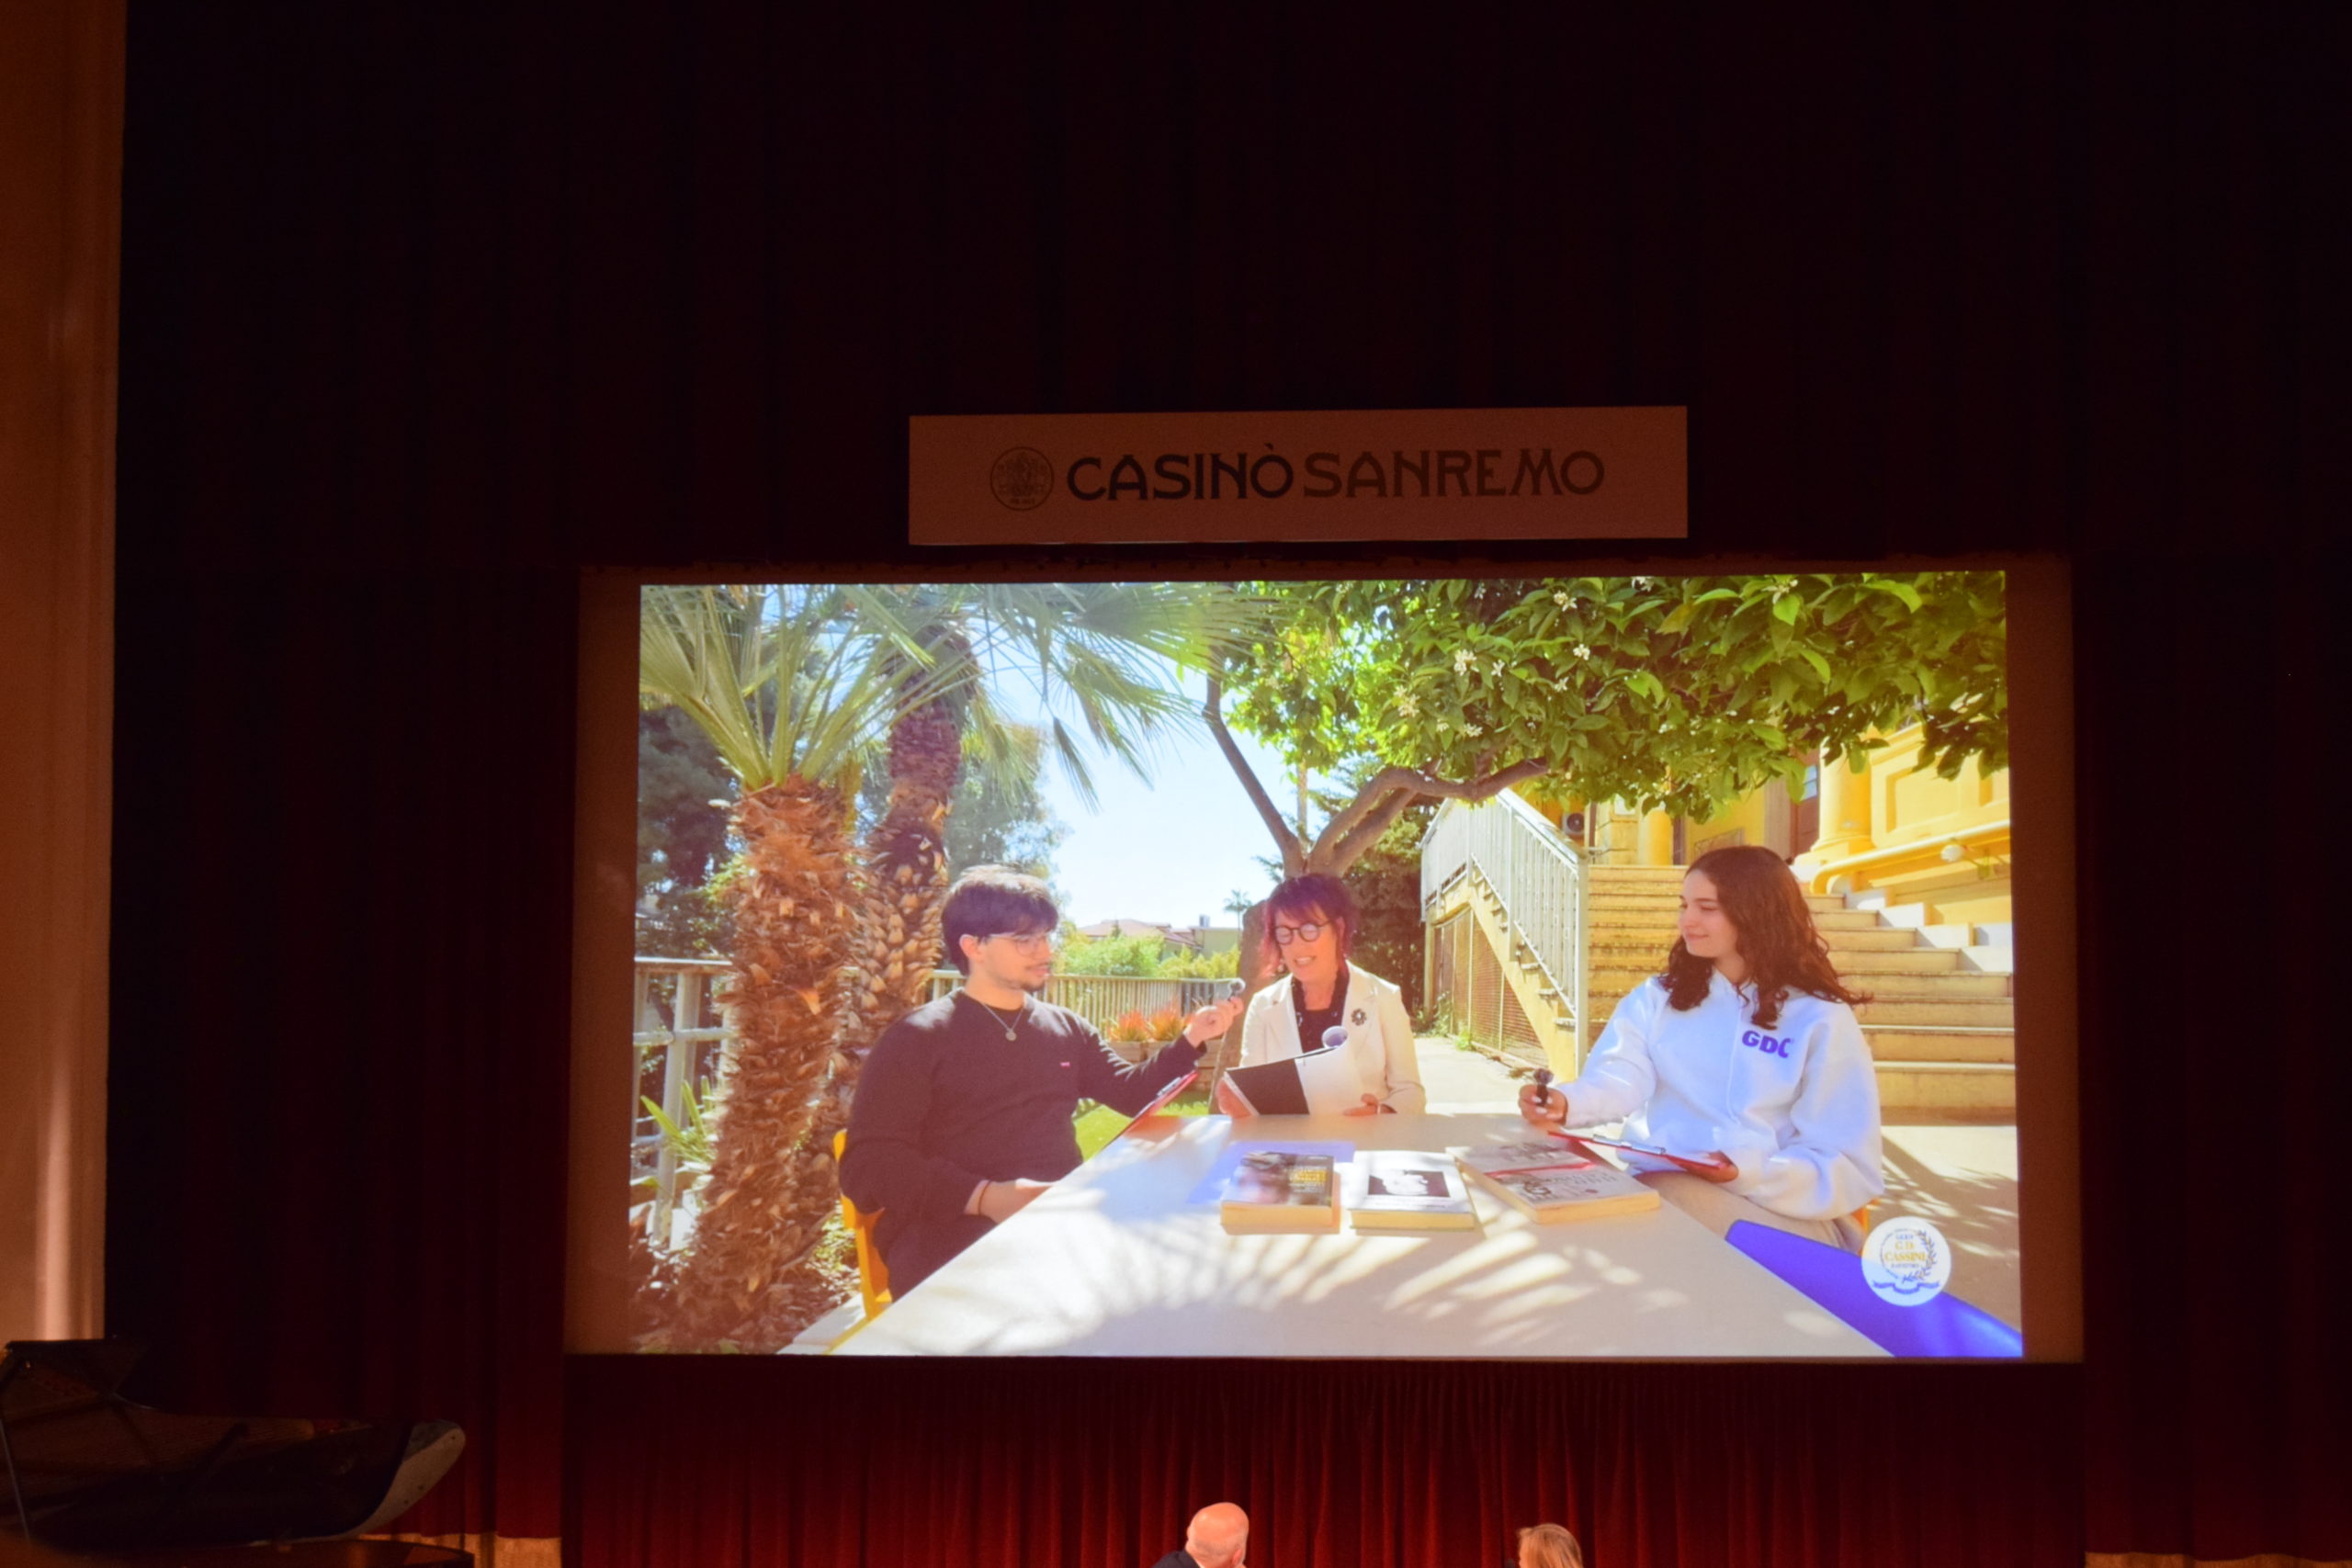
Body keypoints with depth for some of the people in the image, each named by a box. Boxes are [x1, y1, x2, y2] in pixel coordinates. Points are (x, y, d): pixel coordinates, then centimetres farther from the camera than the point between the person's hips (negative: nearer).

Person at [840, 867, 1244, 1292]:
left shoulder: (1066, 1029, 20)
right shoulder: (917, 1039, 1)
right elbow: (869, 1165, -8)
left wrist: (1190, 1039, 11)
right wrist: (984, 1196, -22)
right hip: (954, 1230, -7)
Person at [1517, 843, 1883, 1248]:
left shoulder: (1821, 1020, 1)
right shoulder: (1657, 998, 15)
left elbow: (1852, 1169, -4)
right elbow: (1620, 1077, -5)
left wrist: (1752, 1176, -22)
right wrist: (1568, 1103, -28)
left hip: (1779, 1209, -3)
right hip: (1656, 1186, 3)